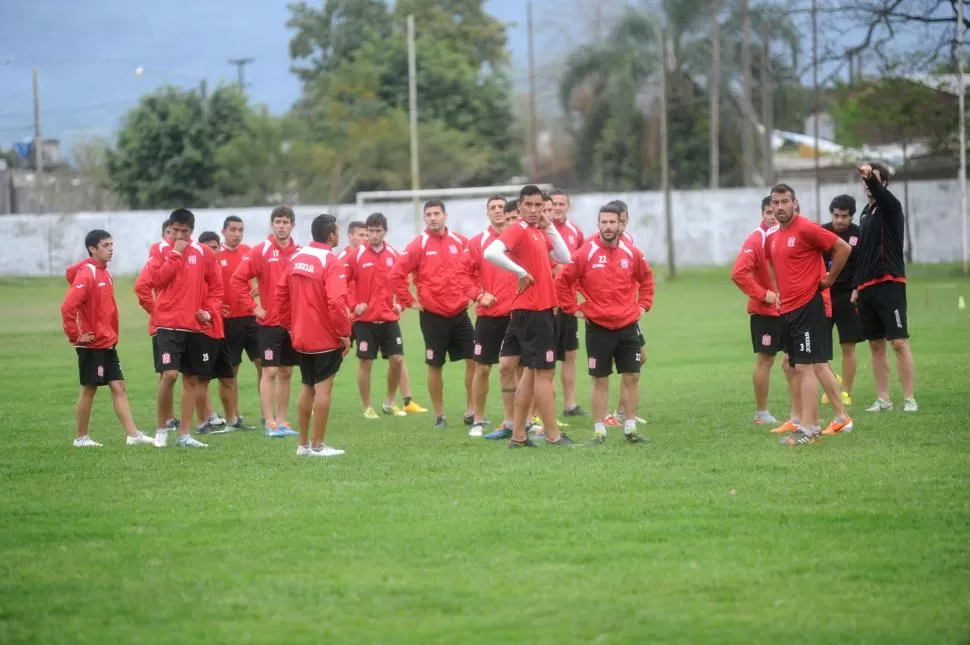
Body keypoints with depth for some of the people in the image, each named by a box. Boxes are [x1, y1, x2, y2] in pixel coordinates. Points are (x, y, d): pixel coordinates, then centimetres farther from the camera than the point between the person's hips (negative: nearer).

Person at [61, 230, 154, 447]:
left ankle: (133, 435, 1)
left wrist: (112, 334, 15)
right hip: (92, 345, -8)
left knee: (118, 387, 3)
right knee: (89, 389, 0)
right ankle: (81, 438, 10)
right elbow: (67, 307, -25)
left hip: (107, 344, 8)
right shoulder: (86, 275, -16)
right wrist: (75, 336, -19)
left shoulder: (104, 274, 12)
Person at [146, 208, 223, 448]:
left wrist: (210, 310, -3)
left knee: (191, 380, 7)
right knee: (169, 374, -16)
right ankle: (161, 429, -1)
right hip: (169, 325, -3)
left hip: (196, 326, 3)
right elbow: (158, 279, -13)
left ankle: (184, 434, 16)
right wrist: (176, 253, -13)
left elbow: (216, 286, 10)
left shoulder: (204, 253, 6)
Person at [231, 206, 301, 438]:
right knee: (270, 372, -5)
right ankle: (270, 423, -2)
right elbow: (237, 280, -8)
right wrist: (253, 308, -9)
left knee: (286, 373, 9)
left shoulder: (300, 253, 5)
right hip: (269, 323, -4)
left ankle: (282, 420, 16)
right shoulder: (260, 251, -6)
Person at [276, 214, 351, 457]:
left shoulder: (296, 258, 6)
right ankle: (318, 446, -1)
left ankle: (303, 444, 21)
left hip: (301, 337, 7)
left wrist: (290, 326, 17)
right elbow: (336, 302, -23)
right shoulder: (331, 262, -15)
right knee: (323, 388, -2)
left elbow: (280, 295, 9)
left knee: (307, 387, 16)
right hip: (326, 337, -7)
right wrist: (345, 334, -15)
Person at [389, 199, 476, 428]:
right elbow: (396, 275, -8)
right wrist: (410, 301, -6)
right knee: (434, 365, 4)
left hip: (459, 312, 3)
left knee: (473, 360, 1)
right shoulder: (419, 245, -7)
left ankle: (470, 411, 12)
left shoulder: (459, 242, 3)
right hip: (433, 315, -3)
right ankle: (439, 416, 15)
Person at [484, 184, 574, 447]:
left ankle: (518, 435, 16)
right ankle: (553, 436, -2)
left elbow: (564, 258, 10)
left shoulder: (539, 232, 14)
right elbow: (491, 253, -28)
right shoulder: (518, 230, -12)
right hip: (532, 310, -9)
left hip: (542, 309, 9)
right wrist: (520, 271, -21)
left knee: (532, 372, 12)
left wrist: (549, 228, 5)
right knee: (544, 372, -6)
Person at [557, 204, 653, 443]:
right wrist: (574, 309, -3)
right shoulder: (585, 253, -8)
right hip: (598, 328, -3)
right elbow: (562, 282, -3)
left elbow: (646, 278, 20)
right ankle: (599, 430, 9)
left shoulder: (631, 253, 3)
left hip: (628, 326, 3)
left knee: (631, 378, 5)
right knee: (600, 380, 3)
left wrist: (644, 304, 12)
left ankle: (630, 428, 14)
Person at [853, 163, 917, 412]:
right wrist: (857, 286, 21)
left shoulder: (890, 207, -4)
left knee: (900, 343, -10)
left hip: (889, 283, -7)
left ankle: (909, 399, -8)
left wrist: (871, 177, -48)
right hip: (867, 287, 7)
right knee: (876, 346, 8)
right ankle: (883, 399, 12)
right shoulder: (866, 213, 16)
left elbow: (881, 194, -29)